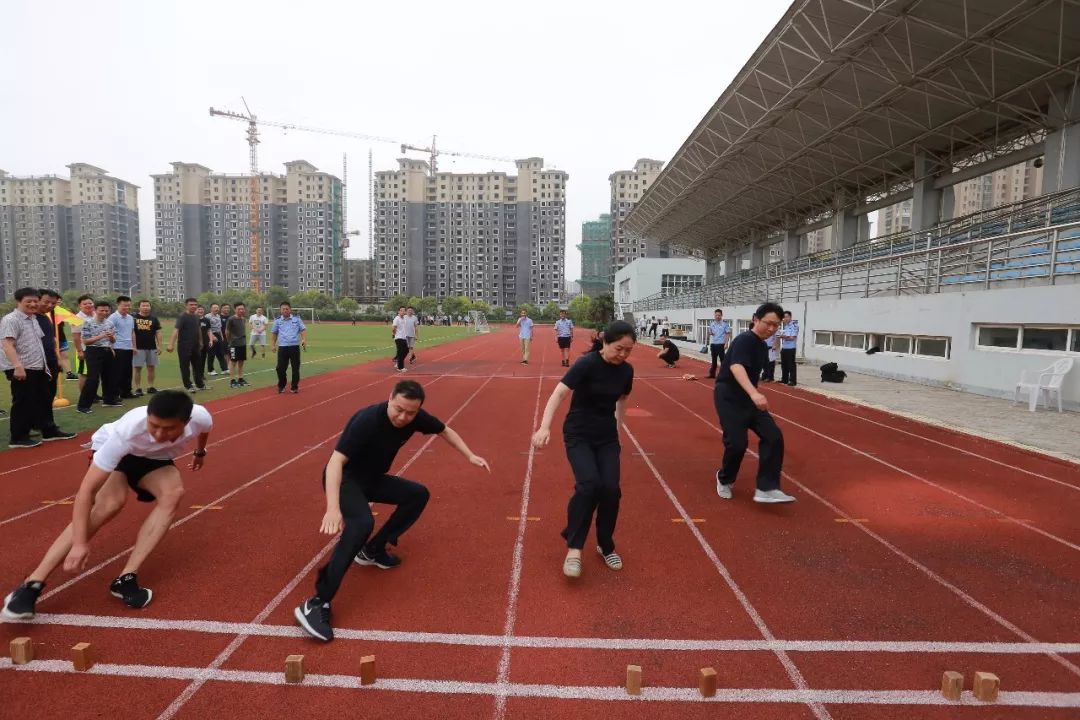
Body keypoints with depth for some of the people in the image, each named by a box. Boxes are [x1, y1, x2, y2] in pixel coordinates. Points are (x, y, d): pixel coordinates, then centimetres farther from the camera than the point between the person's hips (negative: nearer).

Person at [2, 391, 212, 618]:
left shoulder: (200, 417, -34)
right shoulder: (126, 432, -43)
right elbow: (86, 490, -38)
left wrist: (200, 452, 16)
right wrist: (79, 543, -41)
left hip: (154, 457, 3)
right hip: (113, 449, -3)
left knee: (173, 493, -27)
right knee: (111, 503, -31)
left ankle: (126, 578, -22)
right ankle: (31, 585, -24)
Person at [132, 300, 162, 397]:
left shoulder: (154, 319, 9)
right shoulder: (134, 318, -1)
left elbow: (158, 333, 9)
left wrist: (159, 346, 1)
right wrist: (133, 346, -8)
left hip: (152, 348, 3)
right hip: (139, 348, -3)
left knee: (151, 367, 7)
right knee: (138, 368, -1)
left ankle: (150, 387, 17)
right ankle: (138, 389, 4)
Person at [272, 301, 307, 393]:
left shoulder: (296, 318, 3)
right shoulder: (278, 320, 7)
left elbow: (303, 329, 2)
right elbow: (274, 333, 17)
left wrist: (304, 340, -14)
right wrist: (274, 344, 13)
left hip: (294, 347, -1)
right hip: (282, 347, 1)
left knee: (295, 368, 3)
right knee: (280, 368, 0)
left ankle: (295, 387, 14)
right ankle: (281, 386, 18)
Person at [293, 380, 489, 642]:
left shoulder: (416, 417, -14)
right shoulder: (366, 421, -33)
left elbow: (445, 431, 7)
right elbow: (335, 462, -38)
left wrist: (470, 456, 1)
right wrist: (333, 508, -50)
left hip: (372, 478, 8)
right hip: (344, 478, -7)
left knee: (419, 494, 4)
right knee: (362, 523, -33)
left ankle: (373, 550, 12)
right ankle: (317, 603, -30)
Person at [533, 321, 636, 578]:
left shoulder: (626, 370, -2)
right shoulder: (587, 363, -19)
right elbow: (558, 393, -28)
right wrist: (545, 426, -39)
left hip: (607, 436, 5)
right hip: (578, 434, -4)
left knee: (611, 489, -6)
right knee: (589, 485, -23)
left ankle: (605, 545, 18)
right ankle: (574, 548, -7)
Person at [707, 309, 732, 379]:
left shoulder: (725, 323, -6)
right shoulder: (712, 323, 9)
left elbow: (728, 334, -8)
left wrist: (726, 343, -14)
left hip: (721, 344, -5)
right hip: (713, 344, 5)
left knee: (722, 359, -2)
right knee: (714, 360, 12)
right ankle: (712, 373, 18)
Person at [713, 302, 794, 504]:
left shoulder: (763, 346, 11)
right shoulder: (745, 340, -18)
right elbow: (736, 367, -36)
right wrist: (754, 393, -51)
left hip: (748, 397, 9)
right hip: (728, 397, -8)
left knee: (773, 436, -7)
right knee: (737, 443, -13)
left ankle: (766, 489, -7)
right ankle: (724, 480, 17)